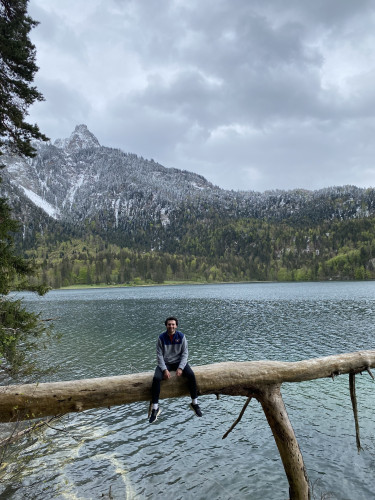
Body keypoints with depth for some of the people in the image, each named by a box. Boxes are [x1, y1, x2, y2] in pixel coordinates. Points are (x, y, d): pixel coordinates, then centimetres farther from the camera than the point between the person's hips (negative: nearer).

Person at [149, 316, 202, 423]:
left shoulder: (181, 336, -5)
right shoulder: (161, 338, -8)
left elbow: (185, 353, -4)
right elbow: (159, 355, -8)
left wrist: (180, 368, -16)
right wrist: (164, 369, -20)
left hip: (179, 362, 1)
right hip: (165, 363, -1)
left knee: (191, 375, -25)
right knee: (156, 378, -28)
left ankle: (195, 403, -10)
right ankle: (155, 408, -19)